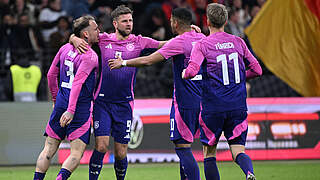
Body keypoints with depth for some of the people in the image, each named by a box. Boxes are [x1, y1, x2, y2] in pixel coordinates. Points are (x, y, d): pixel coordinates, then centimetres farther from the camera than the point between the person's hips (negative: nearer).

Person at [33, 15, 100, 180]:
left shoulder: (65, 48, 9)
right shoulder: (90, 57, -13)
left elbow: (51, 75, 16)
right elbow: (77, 83, -23)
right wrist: (71, 110, -27)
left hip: (61, 103, 6)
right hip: (80, 108, -6)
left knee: (48, 150, 11)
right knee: (76, 153, -2)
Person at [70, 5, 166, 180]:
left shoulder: (138, 41, 4)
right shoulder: (103, 39, 4)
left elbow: (165, 45, -1)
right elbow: (73, 37, 13)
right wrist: (75, 40, -11)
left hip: (124, 104, 1)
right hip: (102, 102, -1)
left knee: (121, 153, 2)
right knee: (101, 147, -13)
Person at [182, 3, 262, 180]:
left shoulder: (202, 45, -6)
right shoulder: (238, 42, 6)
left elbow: (192, 71, -20)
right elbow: (256, 70, 9)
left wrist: (184, 73, 3)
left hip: (213, 109, -3)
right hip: (238, 108, 3)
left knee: (209, 154, 12)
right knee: (238, 152, 1)